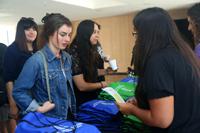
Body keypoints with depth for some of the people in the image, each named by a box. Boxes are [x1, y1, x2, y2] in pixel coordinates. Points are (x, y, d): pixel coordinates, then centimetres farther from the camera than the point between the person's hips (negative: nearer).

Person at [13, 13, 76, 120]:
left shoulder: (67, 58, 2)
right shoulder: (36, 61, -20)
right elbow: (18, 92, -17)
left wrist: (73, 109, 12)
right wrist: (38, 108, -21)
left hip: (68, 115, 7)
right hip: (48, 120, -6)